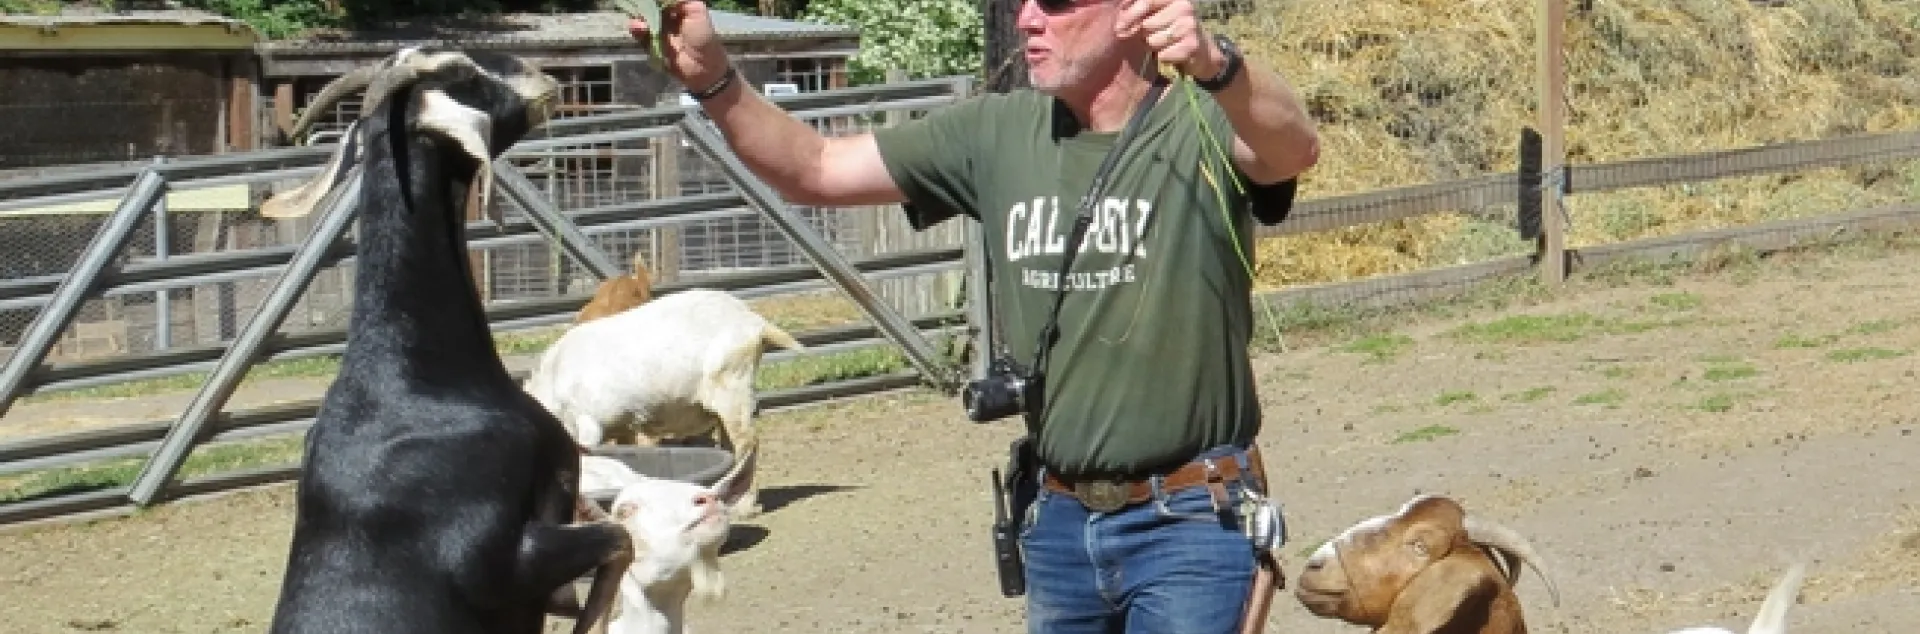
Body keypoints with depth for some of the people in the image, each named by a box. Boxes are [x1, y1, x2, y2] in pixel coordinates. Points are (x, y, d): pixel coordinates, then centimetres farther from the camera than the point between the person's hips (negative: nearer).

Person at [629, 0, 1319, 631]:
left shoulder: (1202, 127, -12)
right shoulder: (997, 134, 4)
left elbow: (1295, 148, -34)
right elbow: (813, 169, 6)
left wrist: (1214, 63, -55)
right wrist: (711, 77, -10)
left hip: (1191, 524, -6)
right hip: (1059, 522, 6)